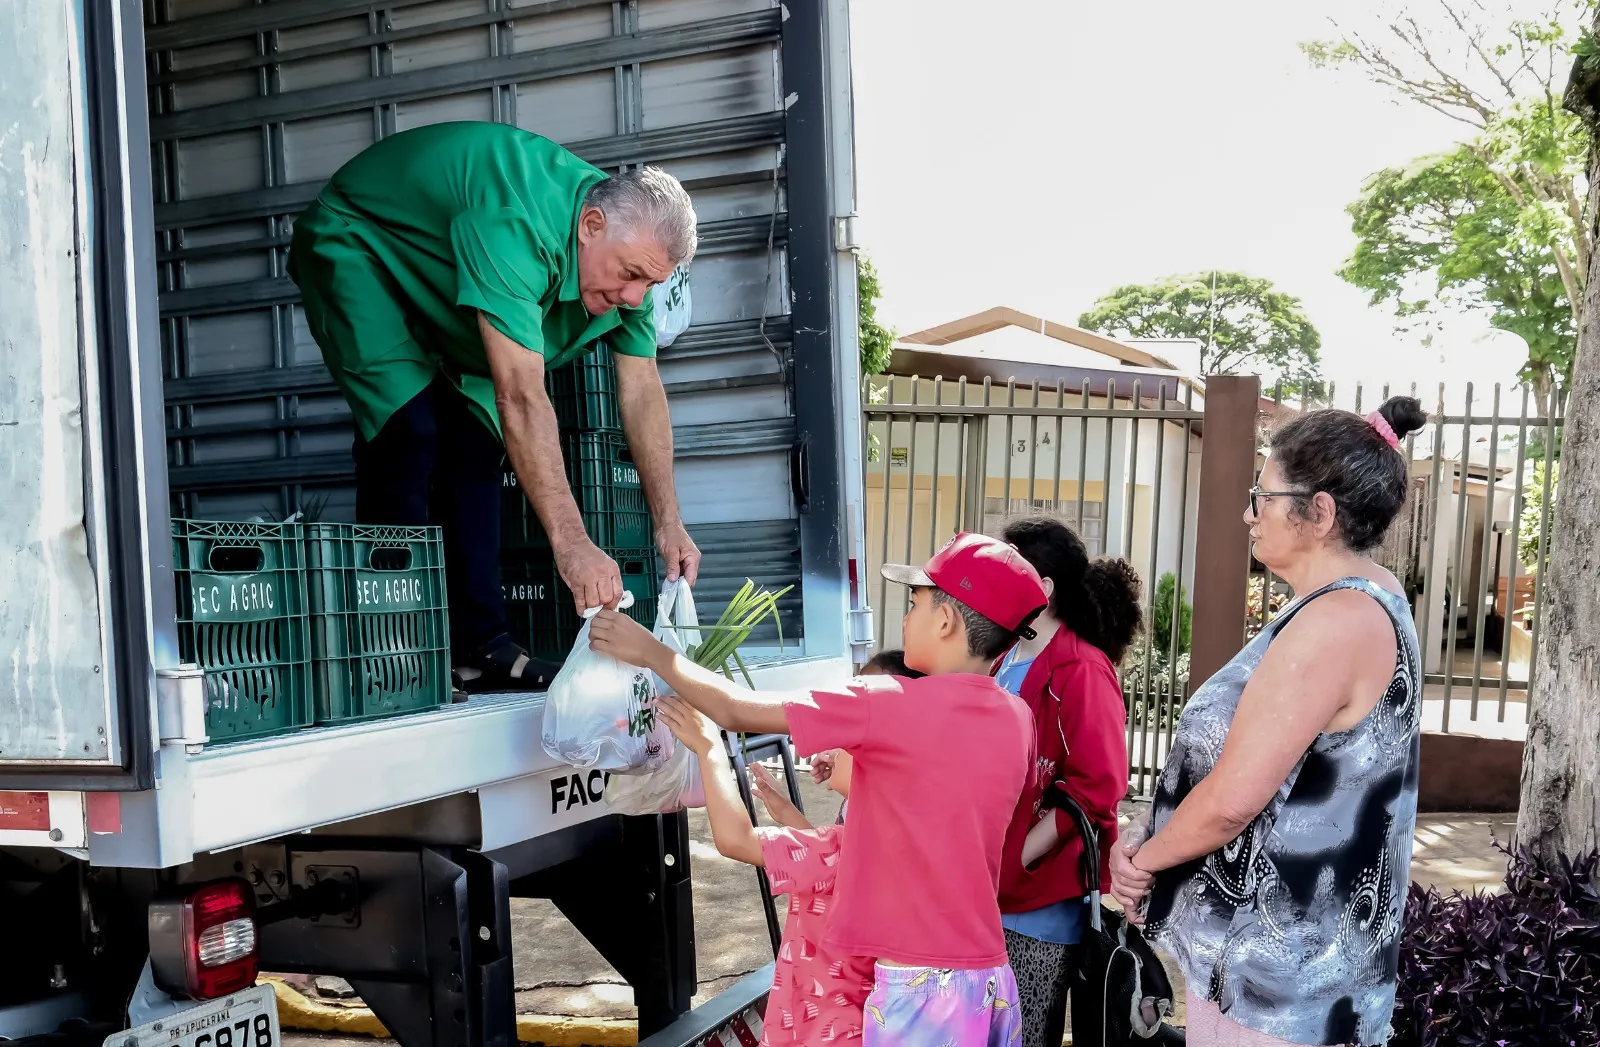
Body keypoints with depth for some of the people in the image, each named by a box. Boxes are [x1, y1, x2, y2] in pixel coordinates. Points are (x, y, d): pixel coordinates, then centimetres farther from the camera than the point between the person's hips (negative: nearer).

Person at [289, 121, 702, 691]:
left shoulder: (628, 246, -16)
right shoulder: (516, 224, -42)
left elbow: (641, 391, -12)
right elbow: (521, 395, -48)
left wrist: (668, 522, -17)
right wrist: (570, 543, -52)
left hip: (433, 290, 8)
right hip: (354, 246, -8)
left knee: (475, 444, -2)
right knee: (411, 432, -23)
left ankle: (479, 648, 1)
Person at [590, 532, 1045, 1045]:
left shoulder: (892, 705, -16)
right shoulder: (1018, 719, 2)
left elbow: (739, 712, -8)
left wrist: (651, 651, 5)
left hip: (922, 989, -6)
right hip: (990, 980, 6)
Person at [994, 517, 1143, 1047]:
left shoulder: (1081, 671, -15)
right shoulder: (1007, 663, 11)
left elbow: (1095, 789, -20)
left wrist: (1014, 861, -16)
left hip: (1041, 901, -8)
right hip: (991, 894, 8)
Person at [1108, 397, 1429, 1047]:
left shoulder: (1336, 621, -23)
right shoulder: (1367, 603, 11)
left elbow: (1233, 797, -26)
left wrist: (1145, 859, -7)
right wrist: (1155, 845, 3)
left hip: (1280, 966, -10)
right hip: (1301, 945, 10)